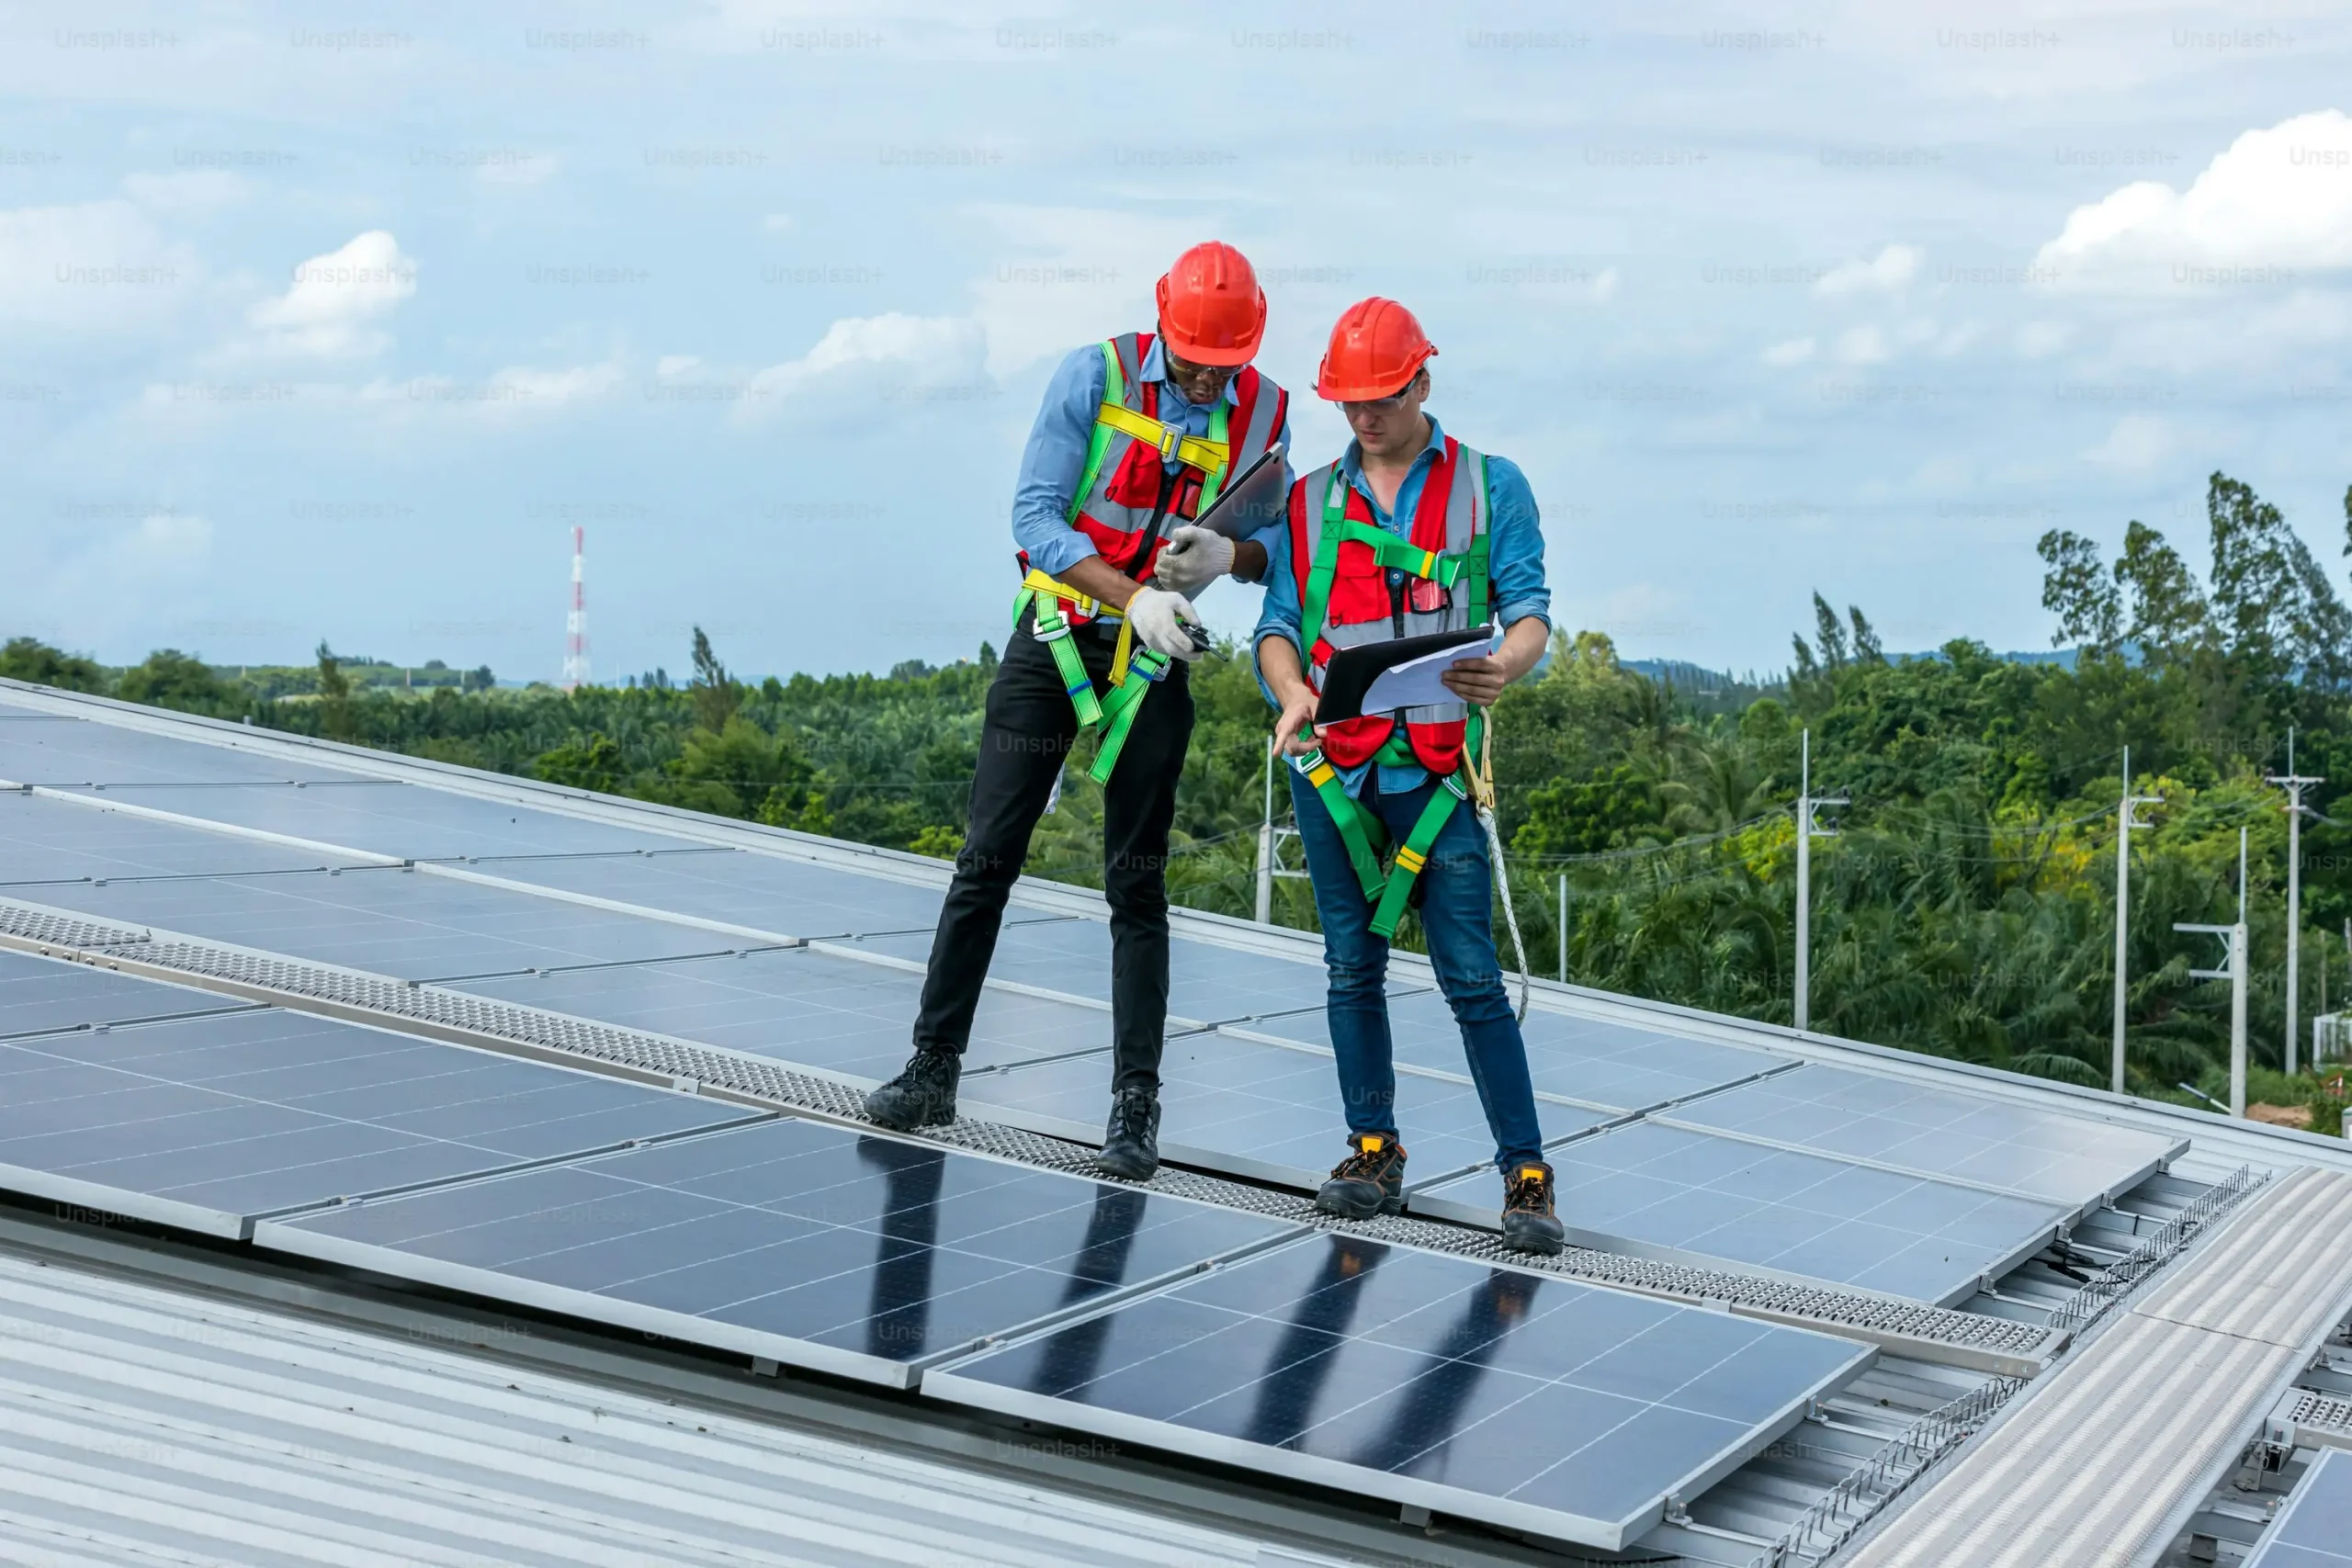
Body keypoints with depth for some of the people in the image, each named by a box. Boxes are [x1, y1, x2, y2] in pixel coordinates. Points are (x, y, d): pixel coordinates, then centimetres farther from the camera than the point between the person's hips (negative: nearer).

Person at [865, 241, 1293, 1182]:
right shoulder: (1095, 376, -9)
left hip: (1154, 663, 1)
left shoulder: (1261, 413, -1)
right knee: (987, 862, 0)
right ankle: (934, 1066, 10)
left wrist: (1227, 553, -17)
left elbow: (1276, 548, 7)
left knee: (1137, 883, 1)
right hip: (1054, 638, -1)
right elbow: (1034, 515, -11)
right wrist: (1134, 595, -22)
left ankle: (1135, 1104, 4)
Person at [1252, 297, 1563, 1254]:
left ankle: (1526, 1175, -3)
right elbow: (1277, 625, 10)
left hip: (1437, 768, -3)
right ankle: (1373, 1151, 17)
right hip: (1332, 764, 3)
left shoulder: (1491, 489, 7)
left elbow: (1528, 611, -1)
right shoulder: (1309, 501, 14)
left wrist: (1503, 667, -25)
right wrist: (1291, 692, -13)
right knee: (1353, 967, 7)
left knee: (1471, 976, -6)